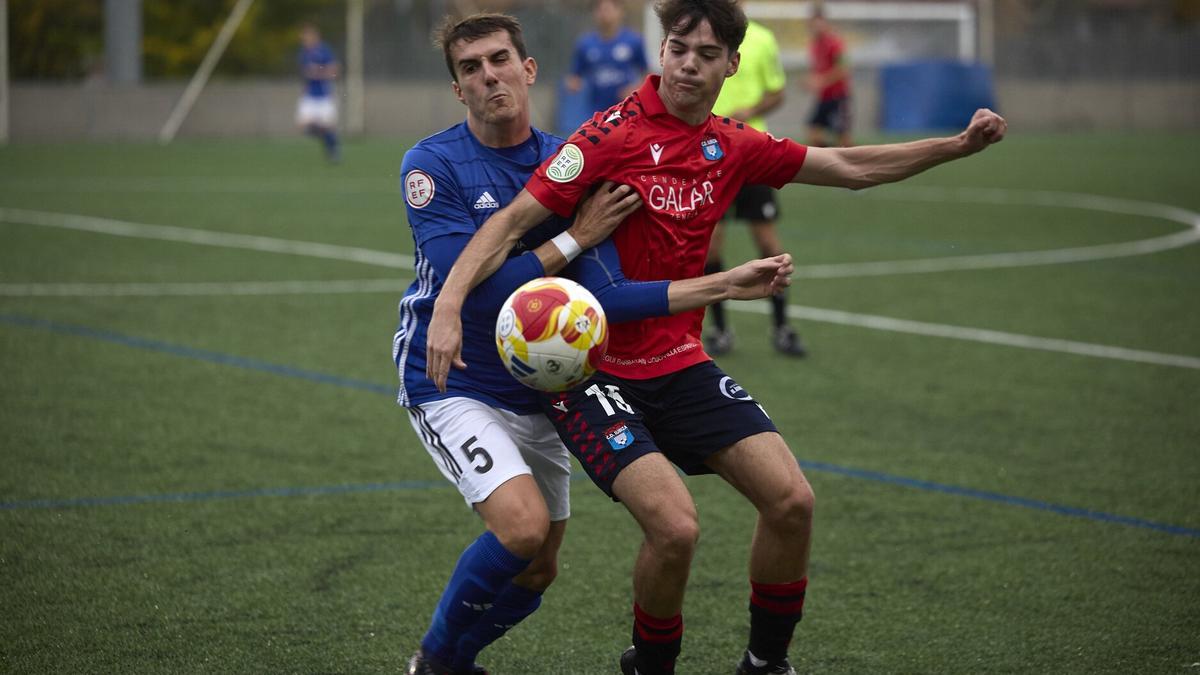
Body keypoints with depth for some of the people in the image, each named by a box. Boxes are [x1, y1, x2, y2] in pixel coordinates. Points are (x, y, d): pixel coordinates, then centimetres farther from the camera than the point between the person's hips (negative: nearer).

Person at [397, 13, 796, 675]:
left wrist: (725, 285, -15)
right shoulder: (431, 164, -15)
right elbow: (472, 290, -24)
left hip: (537, 391, 6)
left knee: (536, 572, 11)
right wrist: (577, 237, -19)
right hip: (450, 385, -6)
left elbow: (604, 298, -8)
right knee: (523, 525, -25)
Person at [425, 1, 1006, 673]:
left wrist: (958, 145, 11)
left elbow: (851, 168, 16)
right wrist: (449, 304, -31)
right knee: (675, 525, -23)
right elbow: (514, 220, -18)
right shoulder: (615, 133, -15)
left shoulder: (731, 145, 5)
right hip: (594, 370, -6)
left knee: (791, 500, -4)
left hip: (682, 363, 6)